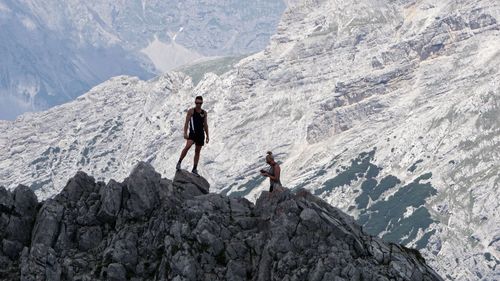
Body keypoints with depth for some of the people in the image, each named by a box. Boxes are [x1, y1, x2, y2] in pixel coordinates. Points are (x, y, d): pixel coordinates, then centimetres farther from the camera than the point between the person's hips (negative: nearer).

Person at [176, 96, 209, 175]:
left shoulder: (204, 113, 13)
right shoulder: (191, 111, 0)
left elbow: (205, 125, 18)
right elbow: (186, 122, -5)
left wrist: (207, 136, 14)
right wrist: (185, 133, -15)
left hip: (201, 134, 5)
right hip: (193, 132, -5)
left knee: (197, 151, 8)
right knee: (188, 146, -27)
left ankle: (194, 169, 14)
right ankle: (179, 163, -17)